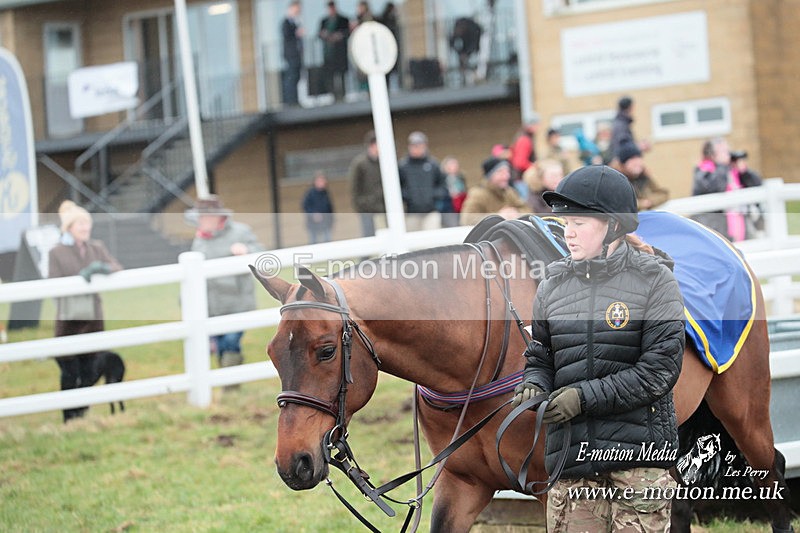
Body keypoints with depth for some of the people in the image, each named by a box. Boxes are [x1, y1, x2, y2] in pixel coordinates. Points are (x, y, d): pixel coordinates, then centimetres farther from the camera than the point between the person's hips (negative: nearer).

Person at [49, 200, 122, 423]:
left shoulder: (97, 248, 8)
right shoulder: (56, 252, -4)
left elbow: (117, 268, 1)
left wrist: (104, 269, -20)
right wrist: (79, 278, -21)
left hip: (94, 318, 4)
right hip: (68, 319, -4)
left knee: (89, 373, 8)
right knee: (70, 373, -3)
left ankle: (83, 416, 20)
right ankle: (69, 419, 7)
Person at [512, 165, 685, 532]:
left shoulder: (653, 279, -2)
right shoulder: (553, 285, 11)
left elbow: (660, 368, -9)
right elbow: (540, 359, 19)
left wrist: (585, 396, -15)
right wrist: (532, 388, -6)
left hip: (639, 447, -3)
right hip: (570, 451, 3)